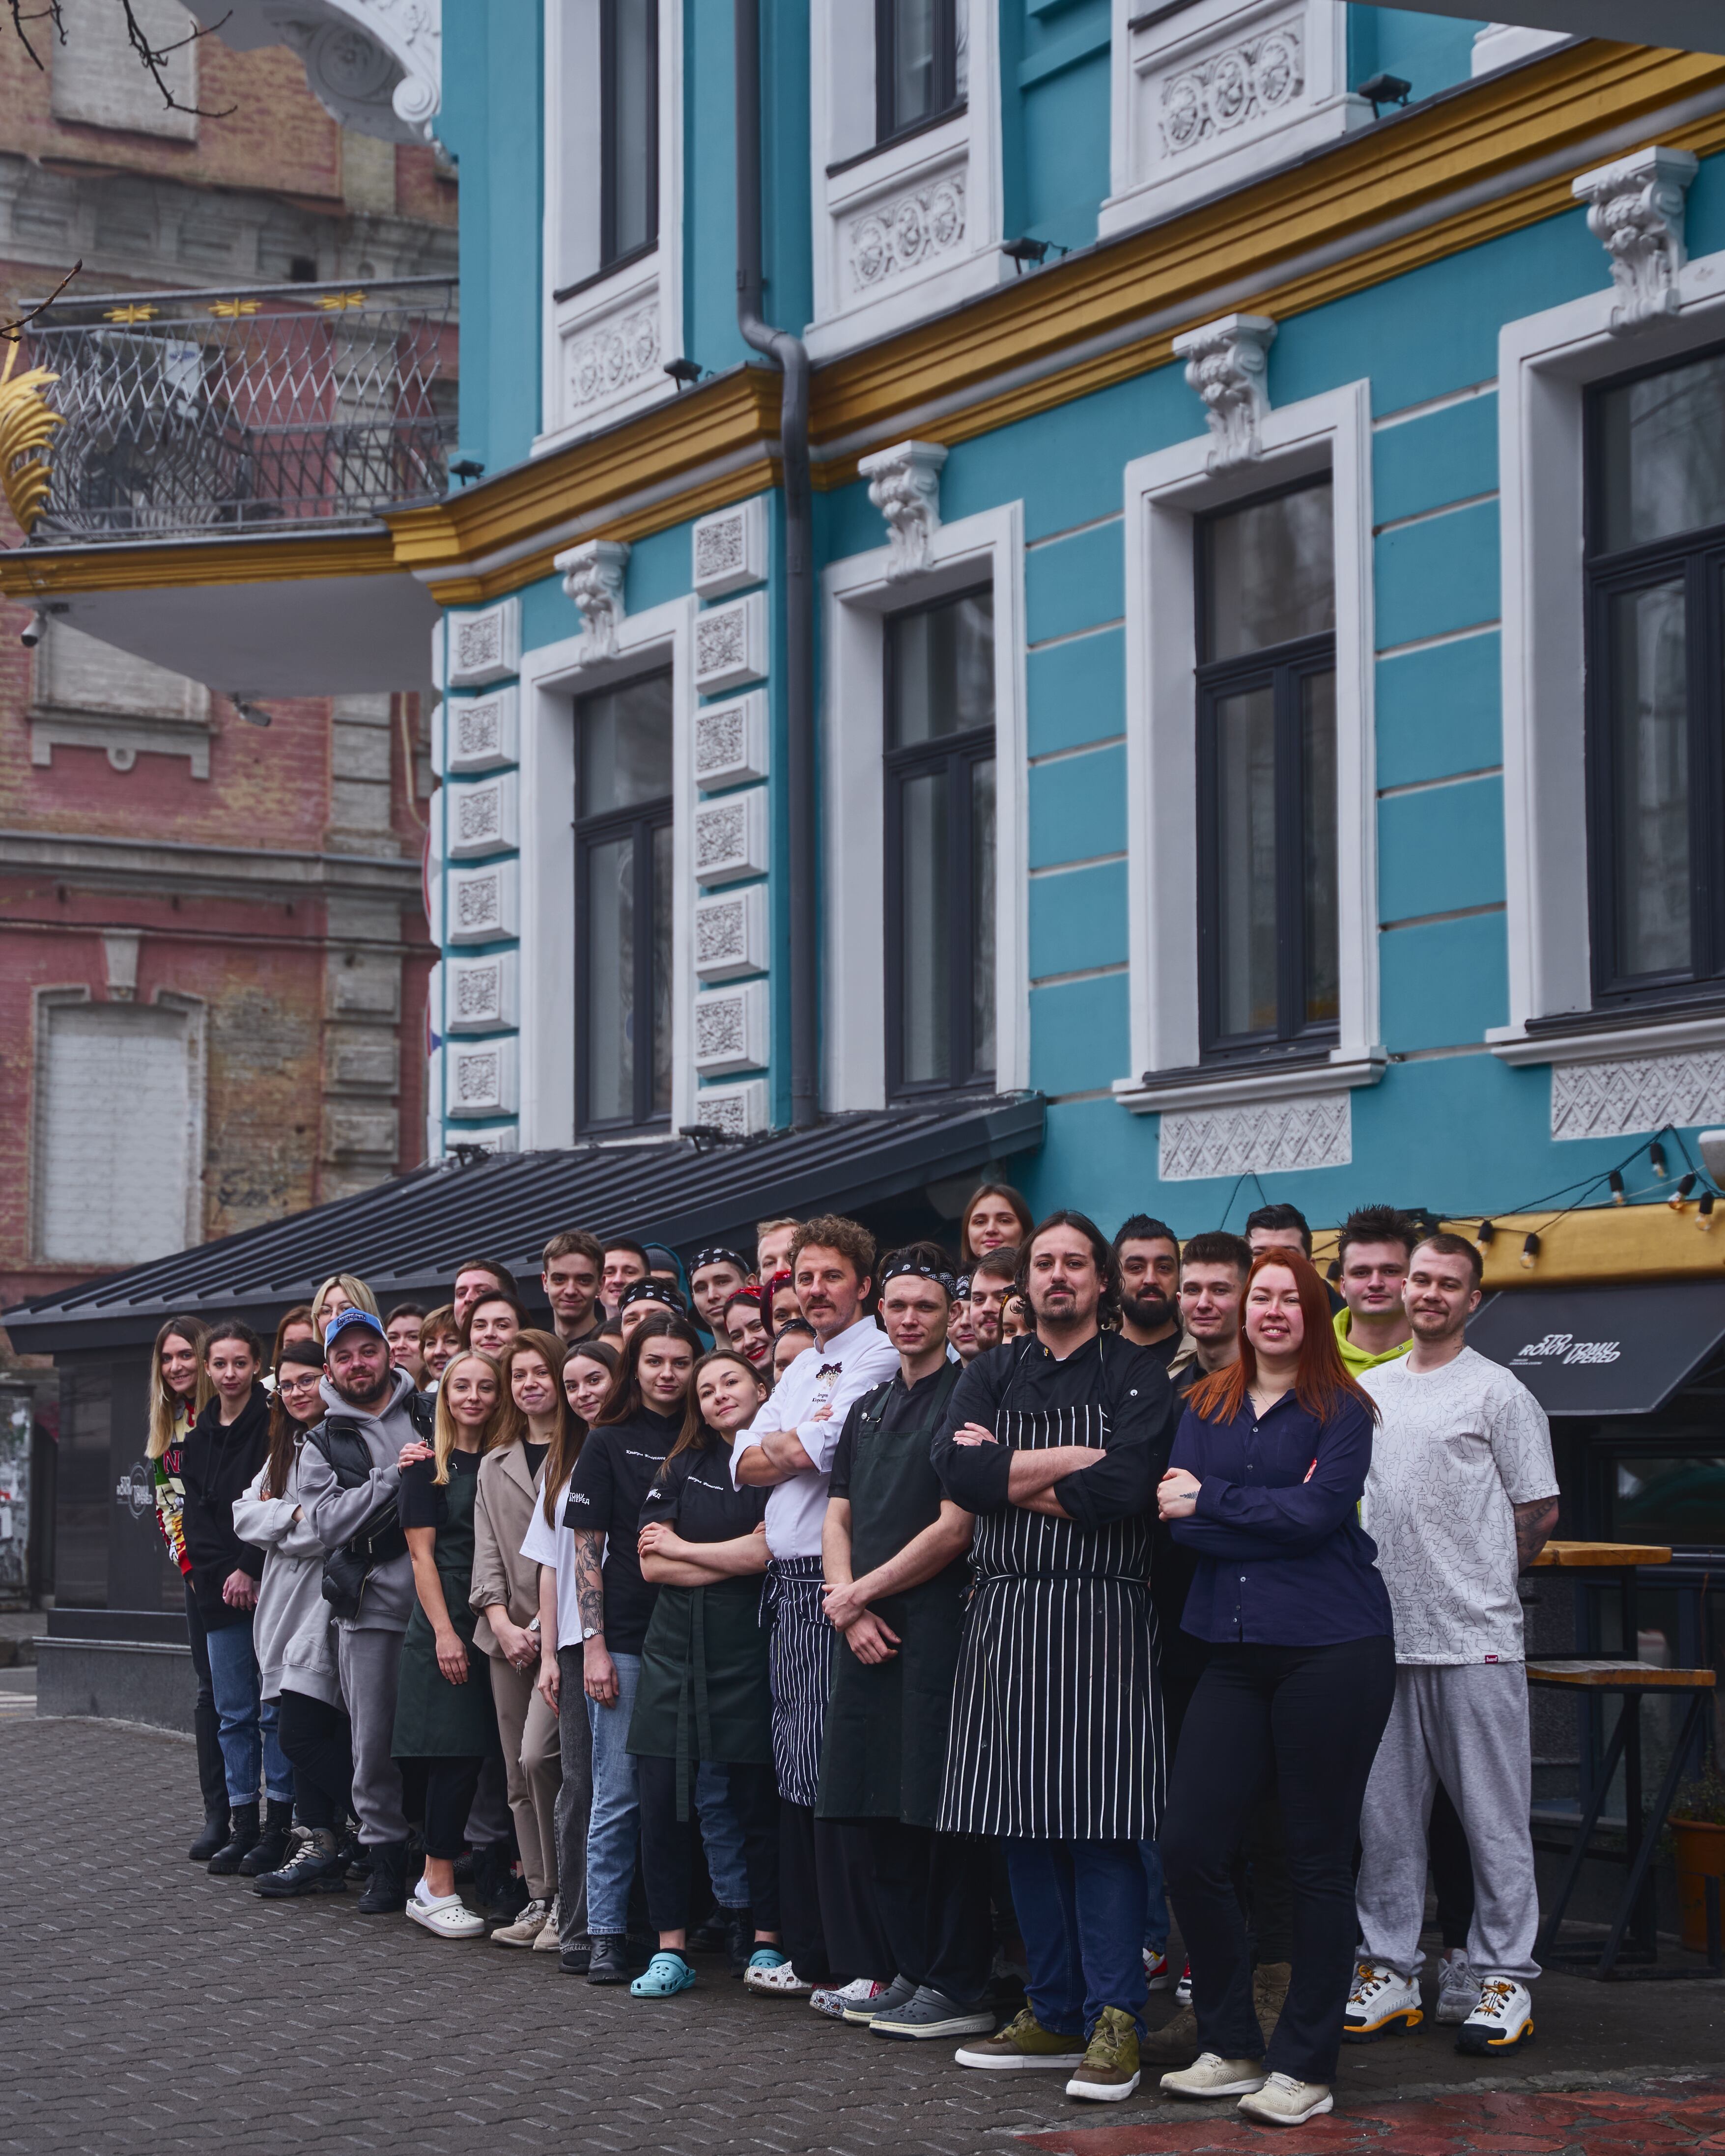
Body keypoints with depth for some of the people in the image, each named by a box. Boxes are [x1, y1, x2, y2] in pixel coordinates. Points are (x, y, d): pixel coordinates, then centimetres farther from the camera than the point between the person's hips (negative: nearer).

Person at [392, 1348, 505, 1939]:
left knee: (475, 1751, 2)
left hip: (493, 1620, 5)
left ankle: (435, 1883, 13)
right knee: (455, 1750, -10)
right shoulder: (429, 1463, -1)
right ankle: (438, 1889, -6)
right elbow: (422, 1553, -5)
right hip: (444, 1619, -4)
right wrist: (444, 1631, -12)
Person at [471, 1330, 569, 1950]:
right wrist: (501, 1622, -3)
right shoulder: (495, 1466, 18)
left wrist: (549, 1623, -12)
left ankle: (569, 1896, -6)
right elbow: (487, 1551, 12)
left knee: (539, 1754, -18)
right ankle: (540, 1900, 12)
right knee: (520, 1777, 6)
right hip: (508, 1634, 6)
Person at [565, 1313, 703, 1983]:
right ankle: (607, 1933, 5)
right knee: (619, 1794, -1)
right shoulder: (609, 1443, 3)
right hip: (626, 1643, -2)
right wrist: (594, 1644, -7)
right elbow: (587, 1549, 0)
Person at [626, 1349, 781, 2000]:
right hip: (676, 1647, 4)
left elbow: (770, 1550, -11)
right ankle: (670, 1947, 5)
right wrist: (735, 1560, -4)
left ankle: (767, 1942, 10)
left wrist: (682, 1547, 1)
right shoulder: (682, 1467, 14)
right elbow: (651, 1564, 6)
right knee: (663, 1798, -1)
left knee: (756, 1799, -1)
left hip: (748, 1648, -4)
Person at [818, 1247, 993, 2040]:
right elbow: (837, 1518, 16)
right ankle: (910, 1971, 18)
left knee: (940, 1813, -7)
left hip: (938, 1623, -7)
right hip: (868, 1632, 7)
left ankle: (958, 1987, -1)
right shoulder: (867, 1409, 18)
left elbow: (954, 1528, -12)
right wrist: (850, 1607, -2)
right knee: (886, 1812, 10)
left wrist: (860, 1592, -6)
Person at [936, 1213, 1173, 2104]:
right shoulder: (992, 1373, 15)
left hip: (1098, 1618, -5)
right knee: (1024, 1824, 7)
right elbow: (955, 1470, -3)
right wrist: (1070, 1459, -9)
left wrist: (1006, 1475, -5)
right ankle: (1054, 2013, 15)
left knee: (1098, 1820, -7)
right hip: (1004, 1615, 5)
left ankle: (1115, 2021, -3)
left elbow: (1119, 1492, -14)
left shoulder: (1137, 1376, 2)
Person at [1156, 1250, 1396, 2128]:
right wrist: (1276, 1513, -13)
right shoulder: (1206, 1407, 12)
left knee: (1319, 1859, 1)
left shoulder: (1341, 1412, 0)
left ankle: (1305, 2066, 11)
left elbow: (1320, 1513, -15)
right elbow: (1180, 1519, -1)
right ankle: (1231, 2046, 16)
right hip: (1237, 1652, 5)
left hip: (1330, 1650, -5)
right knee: (1189, 1846, 0)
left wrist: (1213, 1502, -9)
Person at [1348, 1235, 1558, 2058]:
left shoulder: (1499, 1393, -2)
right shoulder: (1366, 1390, 14)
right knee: (1385, 1813, 8)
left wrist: (1481, 1584, 0)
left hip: (1474, 1639, -5)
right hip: (1384, 1635, 5)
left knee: (1493, 1815, -1)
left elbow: (1540, 1510, -1)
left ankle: (1502, 1977, 6)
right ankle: (1388, 1970, 16)